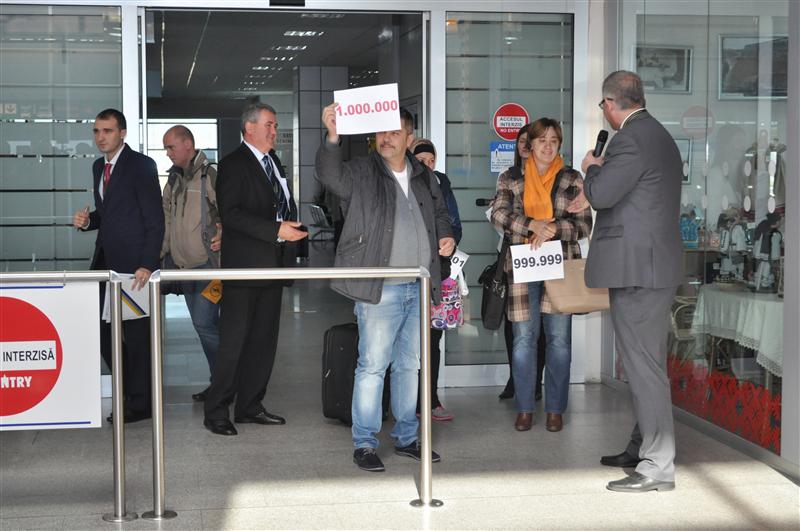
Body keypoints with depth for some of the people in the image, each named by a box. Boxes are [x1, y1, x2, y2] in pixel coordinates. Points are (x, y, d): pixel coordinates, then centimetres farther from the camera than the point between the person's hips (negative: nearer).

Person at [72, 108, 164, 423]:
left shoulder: (141, 165, -10)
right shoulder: (99, 167, 14)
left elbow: (155, 220, -13)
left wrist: (147, 265, -20)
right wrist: (87, 220, 0)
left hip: (132, 262, -8)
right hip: (106, 260, 8)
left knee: (137, 332, 0)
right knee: (101, 327, 10)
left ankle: (140, 403, 11)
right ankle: (130, 388, 26)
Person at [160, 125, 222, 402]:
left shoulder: (210, 176, -11)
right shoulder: (174, 179, 14)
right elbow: (166, 216, 20)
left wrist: (223, 236, -26)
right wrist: (162, 251, 14)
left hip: (208, 264, -8)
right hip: (184, 265, 8)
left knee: (204, 323, -13)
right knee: (204, 325, 12)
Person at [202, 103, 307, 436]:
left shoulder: (273, 162, 17)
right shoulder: (233, 164, -9)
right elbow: (230, 213, -19)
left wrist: (292, 230, 9)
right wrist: (276, 230, -23)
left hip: (273, 267, 8)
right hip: (244, 267, -8)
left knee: (264, 341, 11)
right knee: (233, 342, -5)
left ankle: (250, 406, 20)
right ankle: (216, 412, 2)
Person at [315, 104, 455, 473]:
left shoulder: (424, 177, 13)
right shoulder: (361, 172, -5)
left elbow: (439, 214, 27)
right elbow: (329, 174, -25)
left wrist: (445, 236, 7)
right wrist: (332, 137, -41)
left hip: (419, 288, 6)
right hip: (380, 290, -6)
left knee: (410, 365, 14)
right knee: (373, 366, -4)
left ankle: (406, 437, 26)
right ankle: (364, 444, 5)